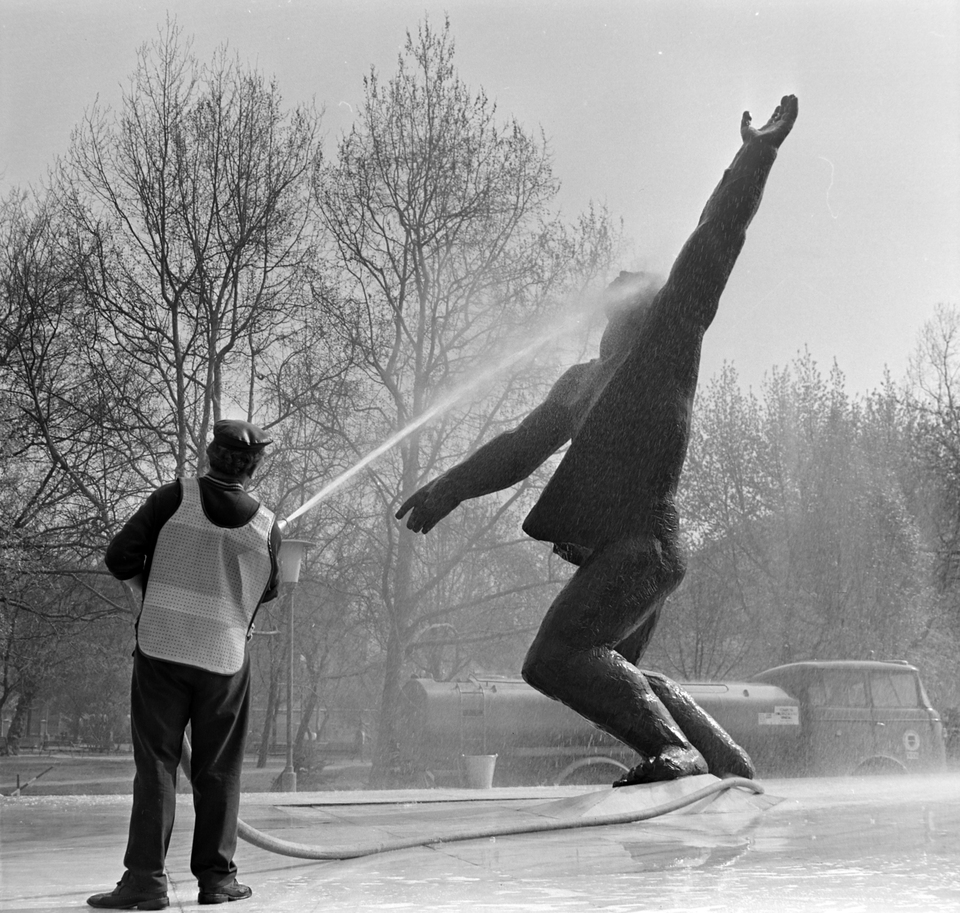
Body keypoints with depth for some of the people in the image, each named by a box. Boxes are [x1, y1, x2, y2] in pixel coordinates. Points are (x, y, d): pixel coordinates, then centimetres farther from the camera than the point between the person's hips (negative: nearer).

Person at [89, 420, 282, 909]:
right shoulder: (266, 526, 0)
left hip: (161, 648, -1)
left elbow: (120, 557, -6)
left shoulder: (176, 497, -6)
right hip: (225, 659, 1)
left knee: (155, 765, 2)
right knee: (218, 772, 12)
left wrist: (150, 594, 12)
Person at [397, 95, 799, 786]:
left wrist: (755, 158, -2)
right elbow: (524, 446, 28)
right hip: (622, 549, 9)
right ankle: (728, 762, 25)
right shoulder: (586, 380, 25)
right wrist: (449, 488, 23)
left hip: (643, 543, -9)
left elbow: (709, 252, 0)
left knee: (557, 658, -20)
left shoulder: (670, 343, 4)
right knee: (616, 672, 18)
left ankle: (671, 748, -19)